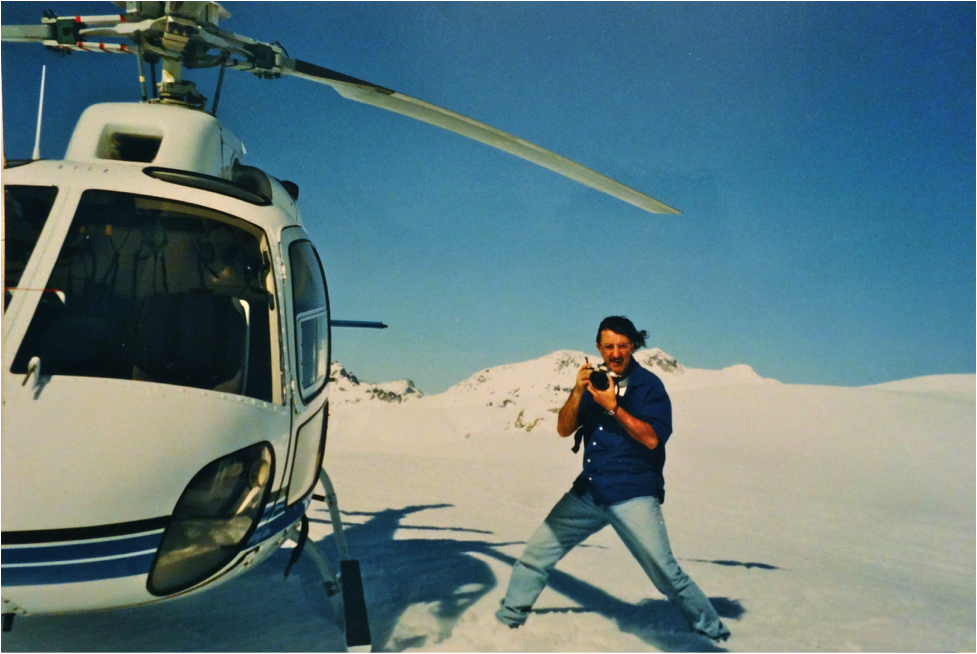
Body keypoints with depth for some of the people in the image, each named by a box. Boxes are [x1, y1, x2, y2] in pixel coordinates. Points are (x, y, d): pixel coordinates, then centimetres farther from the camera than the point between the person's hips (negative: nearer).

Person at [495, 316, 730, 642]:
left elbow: (652, 438, -15)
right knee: (535, 555, 6)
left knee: (666, 573, -8)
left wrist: (613, 406, -23)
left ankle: (713, 632, 15)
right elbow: (564, 429, 3)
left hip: (633, 495, -4)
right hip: (588, 492, 5)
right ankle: (507, 620, 25)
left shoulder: (649, 385, -4)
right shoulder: (594, 380, 9)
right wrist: (578, 391, -13)